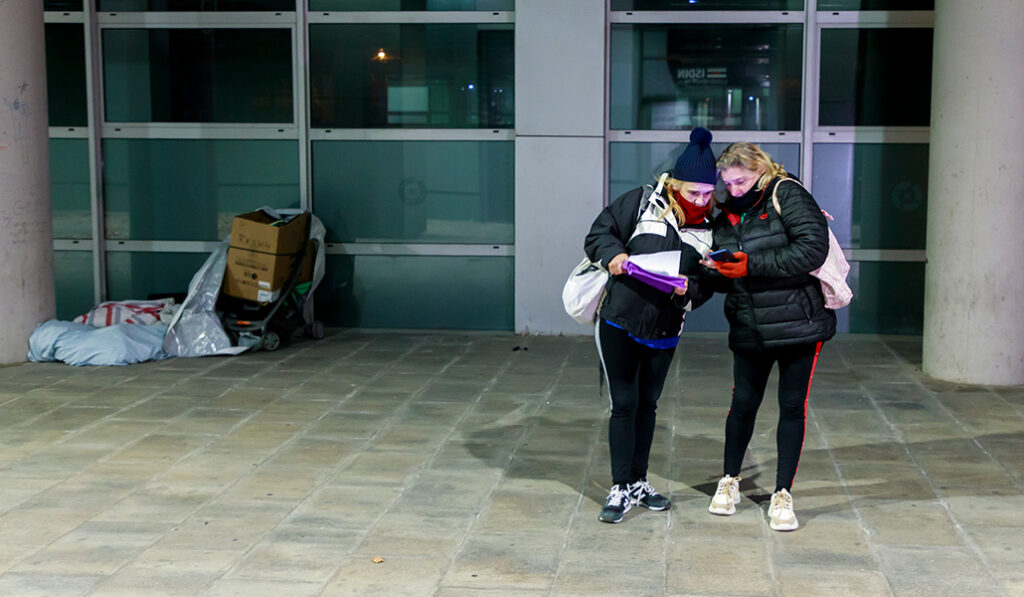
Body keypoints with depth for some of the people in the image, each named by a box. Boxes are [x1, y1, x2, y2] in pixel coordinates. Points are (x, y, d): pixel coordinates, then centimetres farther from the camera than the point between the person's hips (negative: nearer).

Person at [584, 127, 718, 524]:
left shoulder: (709, 232, 3)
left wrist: (686, 291, -20)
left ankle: (638, 481, 29)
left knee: (647, 404, 15)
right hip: (618, 323, -3)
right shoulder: (641, 203, -5)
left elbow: (703, 290, 3)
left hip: (664, 331, 3)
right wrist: (613, 254, -22)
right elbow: (598, 234, -2)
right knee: (624, 404, 0)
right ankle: (621, 488, 10)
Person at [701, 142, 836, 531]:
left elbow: (814, 248, -21)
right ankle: (730, 481, 29)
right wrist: (716, 270, -8)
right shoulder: (726, 216, 11)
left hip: (799, 324, -4)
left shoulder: (787, 195, -8)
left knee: (793, 407, 3)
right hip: (749, 331, 4)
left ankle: (783, 495, 14)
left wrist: (753, 265, -20)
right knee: (743, 404, 8)